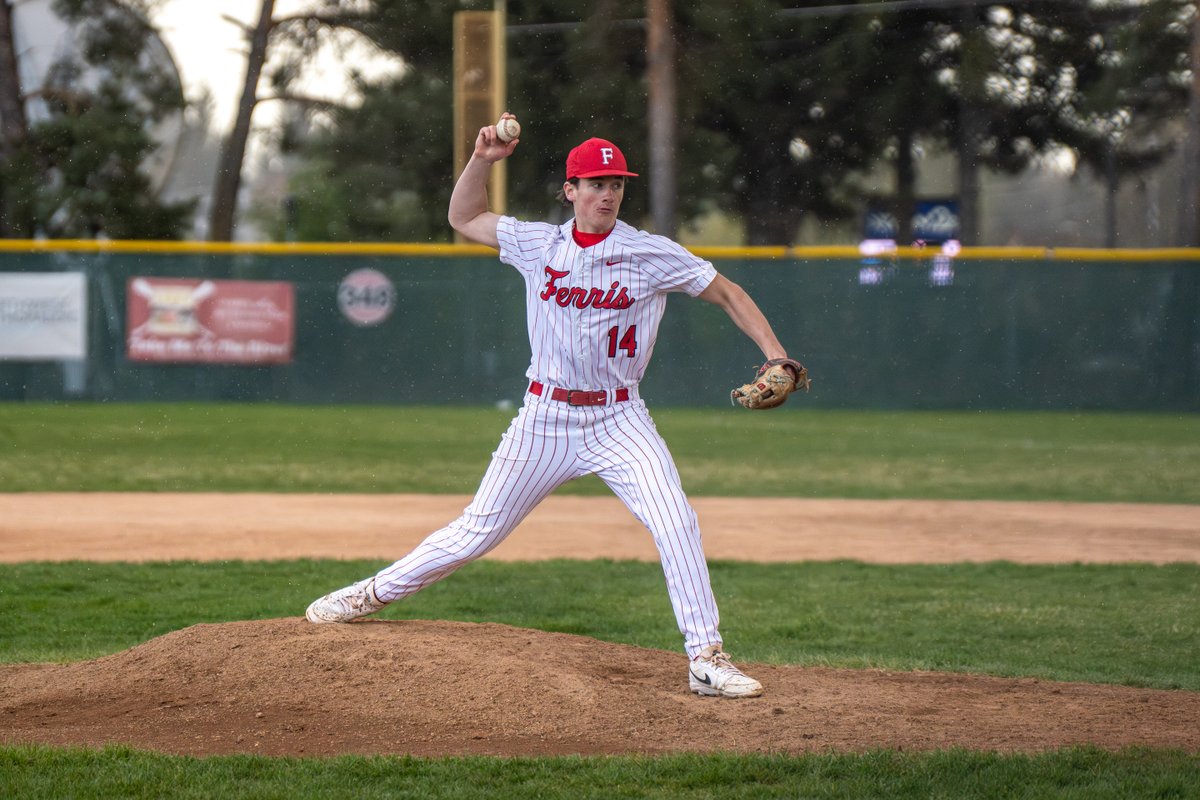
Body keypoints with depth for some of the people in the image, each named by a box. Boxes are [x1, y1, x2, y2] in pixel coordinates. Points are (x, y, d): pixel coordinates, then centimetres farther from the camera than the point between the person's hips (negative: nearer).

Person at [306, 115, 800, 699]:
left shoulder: (653, 254, -6)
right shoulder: (539, 245, 2)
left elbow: (727, 293, 0)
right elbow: (463, 218, 14)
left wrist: (775, 355, -11)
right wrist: (483, 159, -1)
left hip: (618, 421, -1)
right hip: (544, 419, 1)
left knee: (676, 523, -19)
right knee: (478, 530, 6)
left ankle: (705, 660, -13)